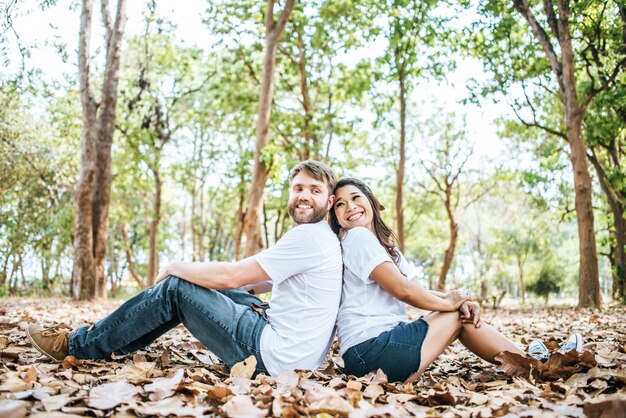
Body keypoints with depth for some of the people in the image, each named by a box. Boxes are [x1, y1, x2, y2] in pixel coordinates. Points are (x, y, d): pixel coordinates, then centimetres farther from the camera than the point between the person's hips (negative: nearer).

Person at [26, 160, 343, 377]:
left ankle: (75, 345, 9)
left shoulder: (310, 236, -18)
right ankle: (116, 342, 26)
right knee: (196, 285, 16)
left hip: (275, 357, -9)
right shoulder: (320, 238, 13)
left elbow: (231, 276, -19)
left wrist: (176, 268, -2)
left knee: (175, 288, -5)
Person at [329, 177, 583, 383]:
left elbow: (416, 290, 13)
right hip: (370, 349, -8)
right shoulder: (357, 237, -10)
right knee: (459, 316, 0)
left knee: (463, 311, 10)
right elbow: (403, 289, -17)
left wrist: (460, 301, -4)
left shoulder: (383, 243, 19)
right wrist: (449, 303, 0)